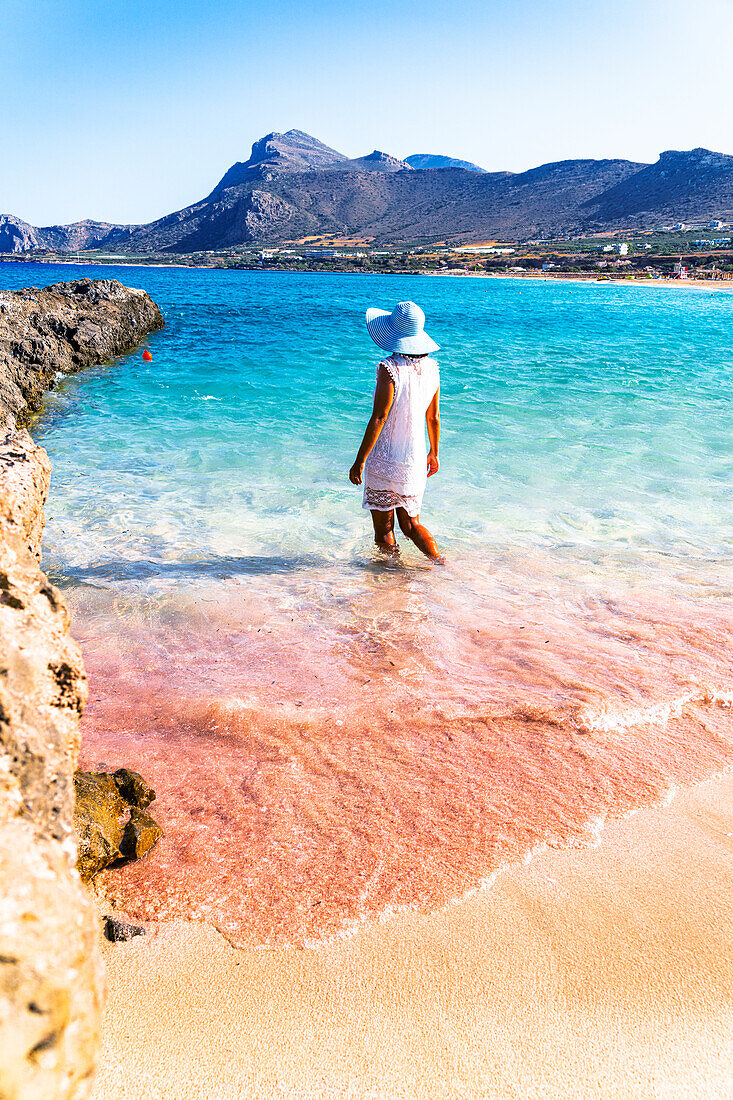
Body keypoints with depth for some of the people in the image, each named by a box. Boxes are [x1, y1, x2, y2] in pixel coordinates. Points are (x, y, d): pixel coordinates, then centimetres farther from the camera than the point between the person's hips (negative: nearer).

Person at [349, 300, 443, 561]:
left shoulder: (390, 368, -18)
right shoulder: (431, 367, 2)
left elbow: (378, 418, -19)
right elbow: (434, 417, 10)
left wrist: (360, 461, -14)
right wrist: (434, 453, 23)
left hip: (386, 461, -6)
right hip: (416, 462, 7)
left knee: (384, 532, 7)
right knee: (411, 524, 19)